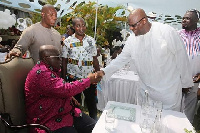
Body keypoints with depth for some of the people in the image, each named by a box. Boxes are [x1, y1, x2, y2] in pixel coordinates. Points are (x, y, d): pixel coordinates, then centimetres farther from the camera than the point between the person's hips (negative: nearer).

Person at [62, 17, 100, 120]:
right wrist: (64, 78, 0)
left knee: (91, 101, 13)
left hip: (89, 77, 1)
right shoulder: (68, 41, -2)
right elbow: (64, 61, 2)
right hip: (73, 77, -1)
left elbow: (95, 59, 6)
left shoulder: (91, 40, 3)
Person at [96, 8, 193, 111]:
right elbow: (122, 58, 6)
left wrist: (186, 83, 2)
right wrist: (104, 71, -3)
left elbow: (181, 57, -8)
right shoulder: (132, 38, -2)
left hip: (169, 90, -3)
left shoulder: (167, 32, -15)